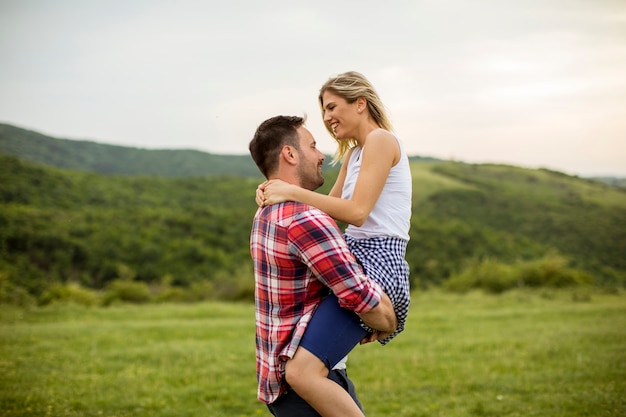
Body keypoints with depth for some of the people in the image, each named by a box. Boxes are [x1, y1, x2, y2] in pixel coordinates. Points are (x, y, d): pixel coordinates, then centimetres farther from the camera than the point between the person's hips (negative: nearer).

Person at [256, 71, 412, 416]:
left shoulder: (381, 140, -10)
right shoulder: (353, 153, 20)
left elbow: (356, 212, -18)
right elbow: (331, 208, 17)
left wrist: (291, 192, -16)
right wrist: (277, 193, 2)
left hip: (376, 262, -11)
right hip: (357, 256, 11)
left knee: (301, 373, -26)